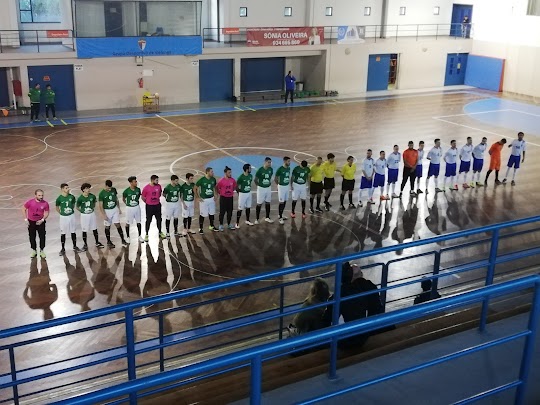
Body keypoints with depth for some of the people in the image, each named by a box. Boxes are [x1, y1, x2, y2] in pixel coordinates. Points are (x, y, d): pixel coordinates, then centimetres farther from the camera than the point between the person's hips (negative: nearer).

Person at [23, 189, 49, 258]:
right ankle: (34, 250, 29)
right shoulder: (30, 202, -17)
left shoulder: (45, 203, -15)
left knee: (42, 237, 3)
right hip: (31, 222, 0)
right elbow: (24, 209, -2)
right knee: (32, 237, 11)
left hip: (40, 222, 0)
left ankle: (42, 251, 20)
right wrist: (26, 219, -4)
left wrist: (42, 220, -16)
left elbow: (46, 213, -3)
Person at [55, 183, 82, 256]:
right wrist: (62, 213, -2)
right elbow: (57, 208, 1)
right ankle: (63, 249, 17)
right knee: (63, 233, 6)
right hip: (63, 217, -2)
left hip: (71, 216, 2)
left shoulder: (72, 197, -7)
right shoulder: (59, 198, -13)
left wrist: (71, 210, 7)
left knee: (73, 232, 12)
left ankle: (75, 247, 26)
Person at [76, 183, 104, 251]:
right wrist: (82, 211, -3)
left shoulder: (92, 196, -8)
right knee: (84, 231, 5)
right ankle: (85, 245, 18)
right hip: (84, 215, -3)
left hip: (92, 214, 3)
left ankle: (97, 243, 26)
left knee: (95, 229, 12)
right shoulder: (80, 198, -16)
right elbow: (77, 207, -2)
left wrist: (93, 208, 6)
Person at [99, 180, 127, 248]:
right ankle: (109, 242, 22)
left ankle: (122, 240, 8)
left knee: (117, 224, 0)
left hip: (115, 209, 3)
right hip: (107, 211, -3)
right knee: (107, 226, 8)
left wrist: (119, 209, 10)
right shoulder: (101, 194, -16)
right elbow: (101, 205, -12)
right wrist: (104, 215, -16)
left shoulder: (114, 190, -4)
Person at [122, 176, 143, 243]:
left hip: (137, 207, 3)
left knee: (138, 222, 10)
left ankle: (140, 236, 25)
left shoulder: (138, 189, -9)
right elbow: (123, 199, -1)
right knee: (128, 223, 9)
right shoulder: (126, 191, -19)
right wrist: (128, 204, 4)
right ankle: (127, 237, 24)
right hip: (129, 208, -3)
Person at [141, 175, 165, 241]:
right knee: (148, 220, 4)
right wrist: (147, 202, 5)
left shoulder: (159, 186, -5)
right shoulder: (146, 188, -17)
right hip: (149, 206, -4)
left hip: (157, 205, 4)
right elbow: (142, 197, -4)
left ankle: (160, 232, 32)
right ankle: (146, 234, 16)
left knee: (159, 219, 15)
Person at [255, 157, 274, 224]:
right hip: (261, 188, -5)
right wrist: (258, 186, -2)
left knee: (268, 203, 14)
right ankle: (256, 219, 9)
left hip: (268, 188, 5)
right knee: (259, 204, 0)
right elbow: (255, 179, -9)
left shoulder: (271, 169, -4)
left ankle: (267, 218, 27)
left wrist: (270, 184, 10)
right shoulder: (260, 170, -19)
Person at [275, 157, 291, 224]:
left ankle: (281, 215, 28)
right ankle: (280, 218, 2)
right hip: (281, 187, -7)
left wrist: (290, 184, 16)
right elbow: (275, 179, -10)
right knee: (281, 202, -4)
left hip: (287, 186, 7)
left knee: (285, 201, 14)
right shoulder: (280, 169, -19)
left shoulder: (288, 168, 3)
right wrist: (279, 184, 3)